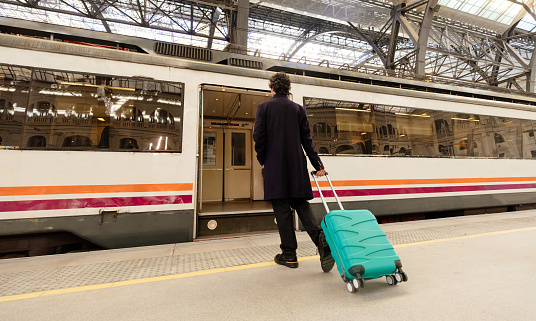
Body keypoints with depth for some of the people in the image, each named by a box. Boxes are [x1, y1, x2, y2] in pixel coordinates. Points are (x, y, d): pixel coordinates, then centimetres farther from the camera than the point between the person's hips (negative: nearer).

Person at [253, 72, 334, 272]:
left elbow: (259, 137, -5)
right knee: (302, 205, 12)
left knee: (282, 210, 3)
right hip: (297, 166, 3)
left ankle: (289, 255, 11)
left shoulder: (264, 108, 1)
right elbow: (307, 140, 5)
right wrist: (318, 165, 9)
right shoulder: (298, 109, 8)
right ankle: (320, 238, -8)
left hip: (275, 167, -3)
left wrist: (263, 160, 10)